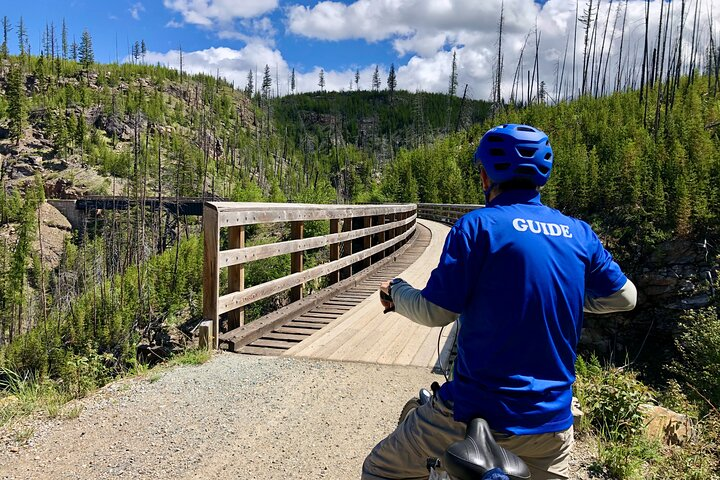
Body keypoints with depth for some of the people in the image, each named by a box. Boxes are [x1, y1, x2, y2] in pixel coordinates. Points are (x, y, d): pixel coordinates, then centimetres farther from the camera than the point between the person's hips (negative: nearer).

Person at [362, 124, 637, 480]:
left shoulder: (478, 226, -13)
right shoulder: (579, 234, 3)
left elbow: (435, 312, -14)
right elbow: (624, 297, 14)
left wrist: (396, 291, 6)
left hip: (478, 411, -5)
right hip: (553, 421, 5)